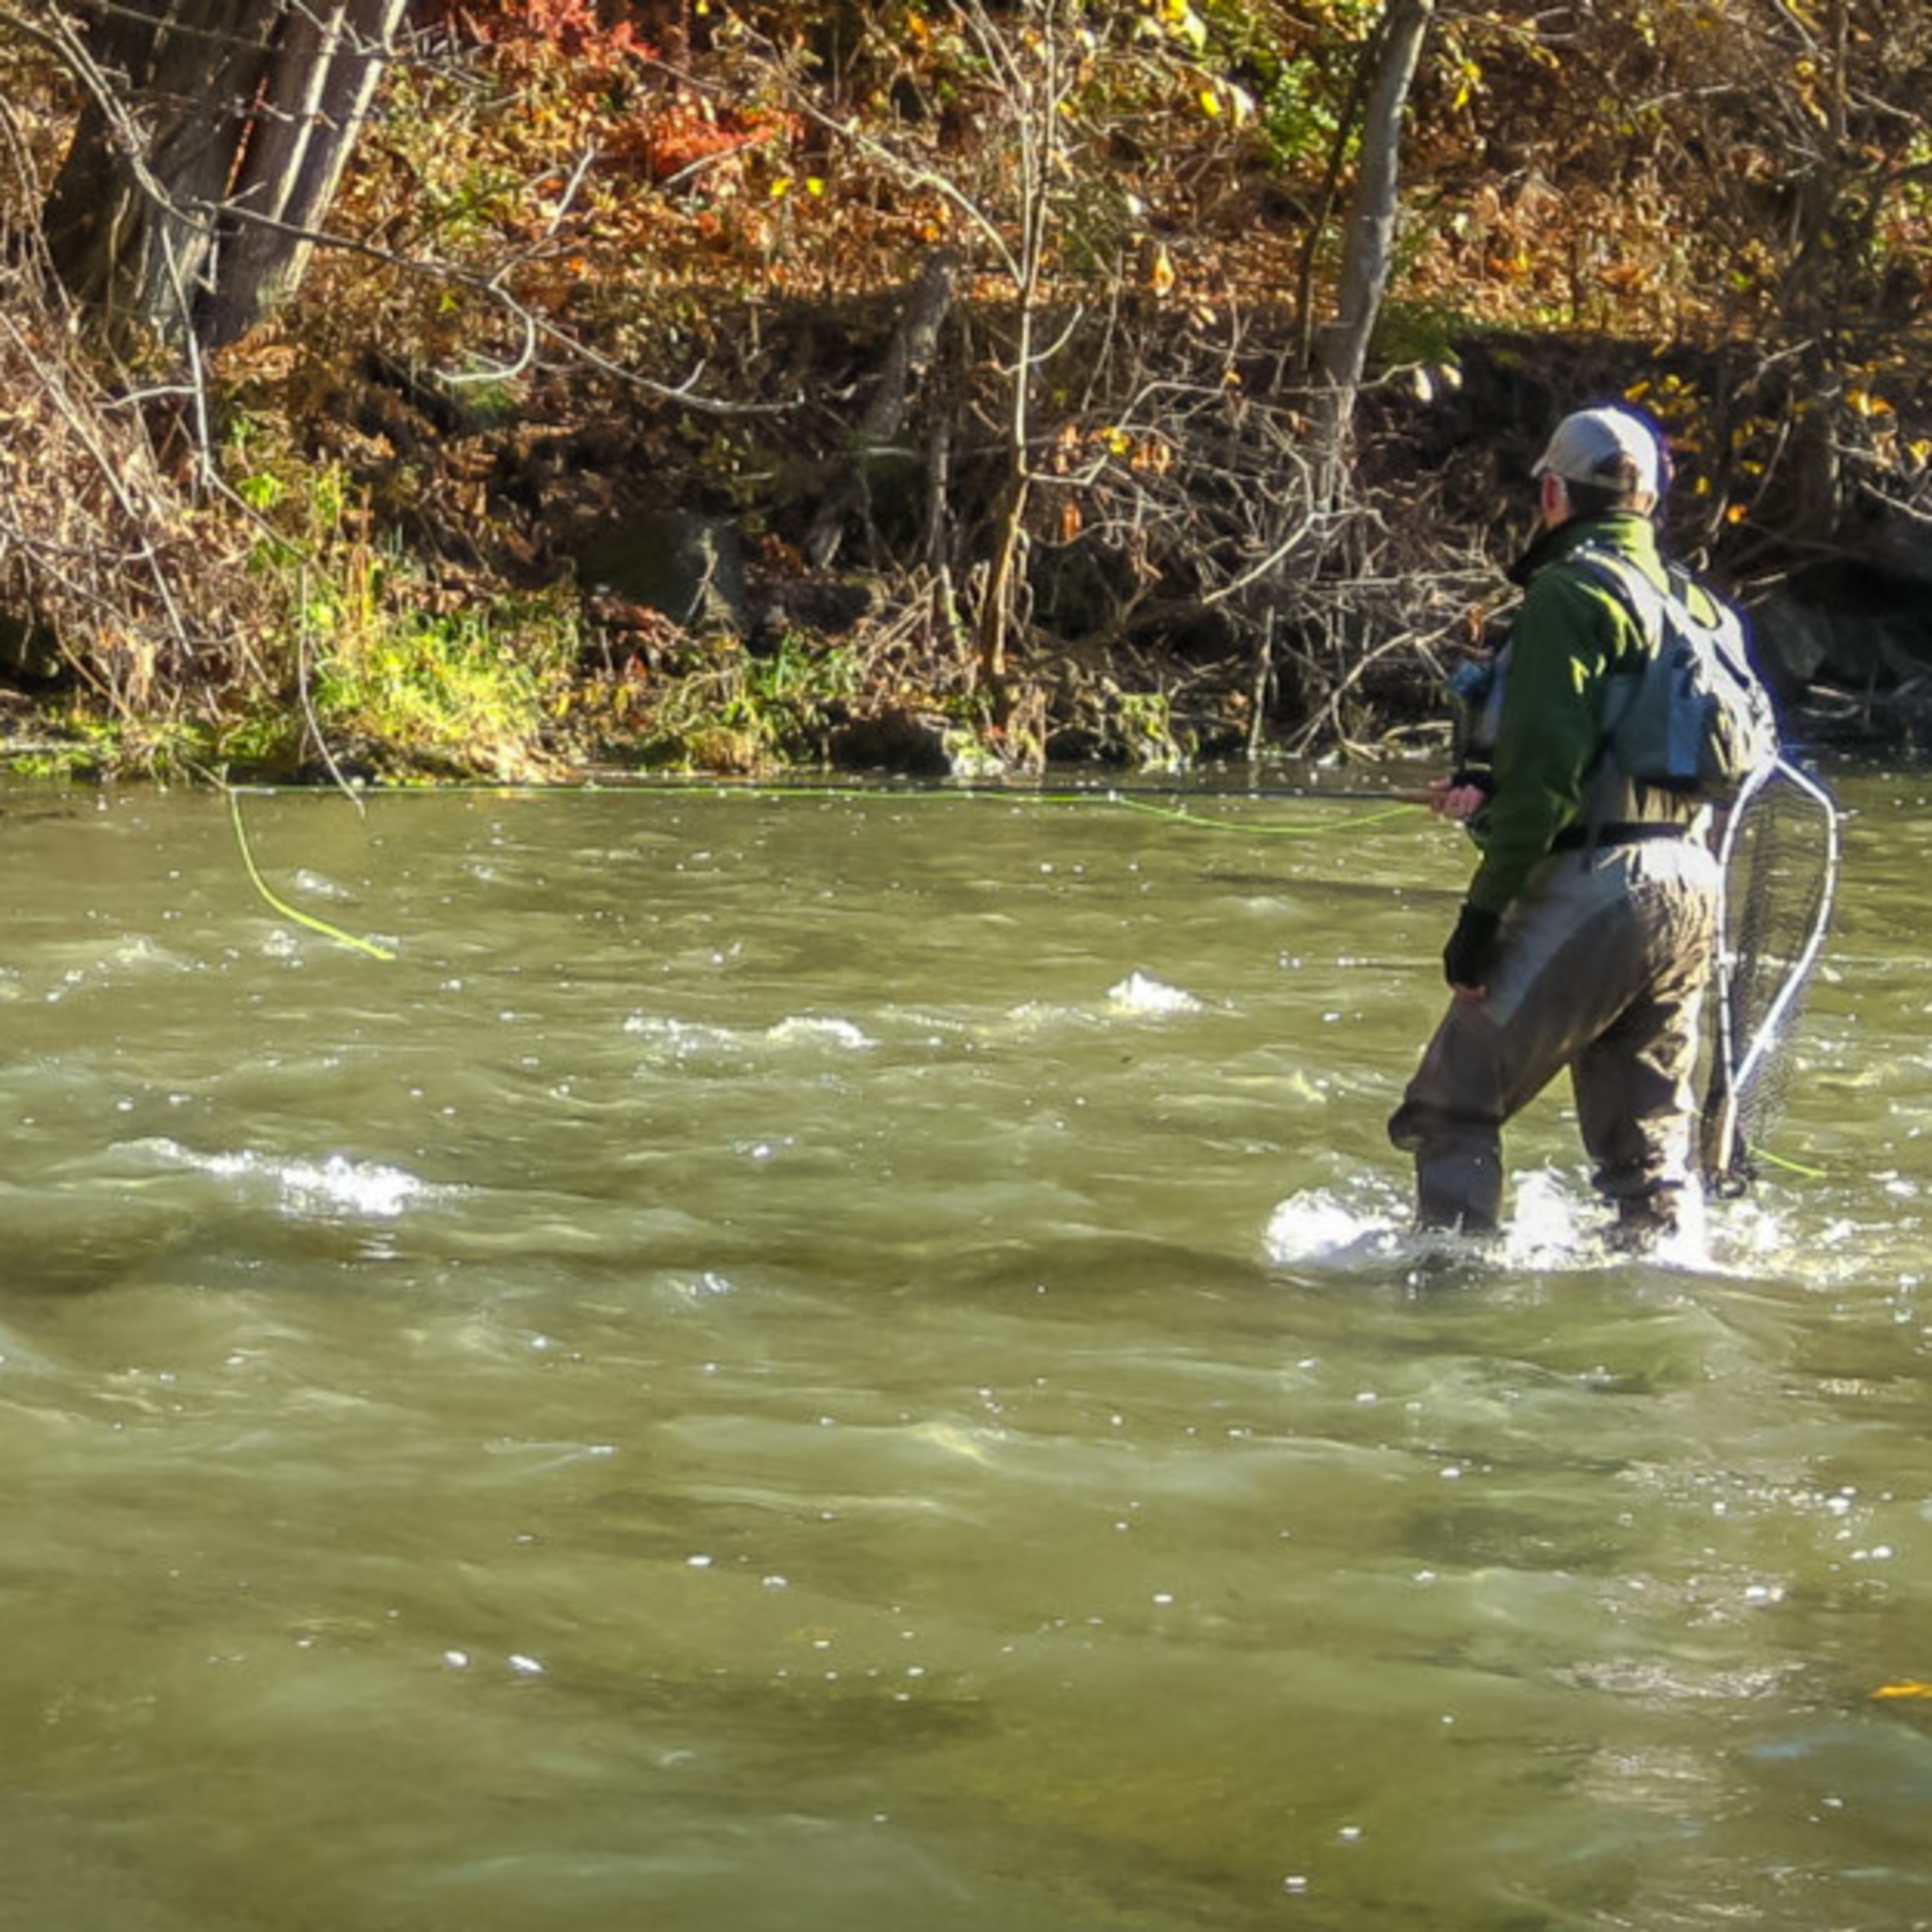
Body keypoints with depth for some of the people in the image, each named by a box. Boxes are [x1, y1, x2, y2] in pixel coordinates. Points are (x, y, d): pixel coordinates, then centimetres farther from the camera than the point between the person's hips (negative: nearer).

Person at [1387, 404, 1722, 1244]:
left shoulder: (1568, 597, -8)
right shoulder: (1691, 602, 16)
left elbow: (1545, 771, -17)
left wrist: (1483, 911, -15)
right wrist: (1492, 792, 27)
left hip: (1597, 884, -8)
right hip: (1694, 890, 8)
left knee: (1454, 1104, -1)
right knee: (1646, 1132, 15)